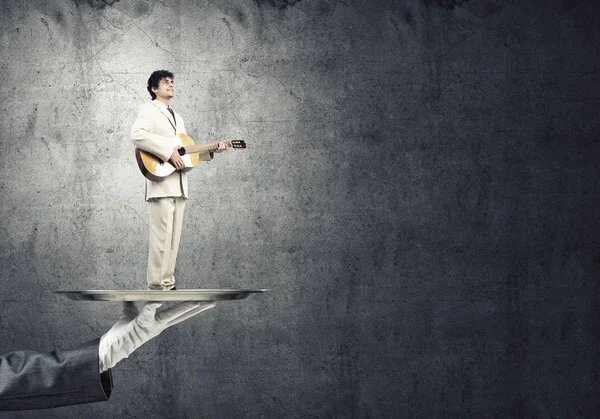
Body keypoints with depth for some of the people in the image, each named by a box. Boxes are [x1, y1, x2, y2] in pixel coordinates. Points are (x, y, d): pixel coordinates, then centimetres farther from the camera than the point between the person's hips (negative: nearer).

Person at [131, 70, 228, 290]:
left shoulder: (178, 118, 27)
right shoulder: (148, 110, 1)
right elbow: (137, 135, -17)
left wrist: (212, 151, 12)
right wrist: (169, 152, -20)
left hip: (179, 184, 8)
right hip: (160, 183, -8)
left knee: (174, 237, 7)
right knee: (161, 235, -12)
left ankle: (168, 283, 10)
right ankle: (156, 286, -10)